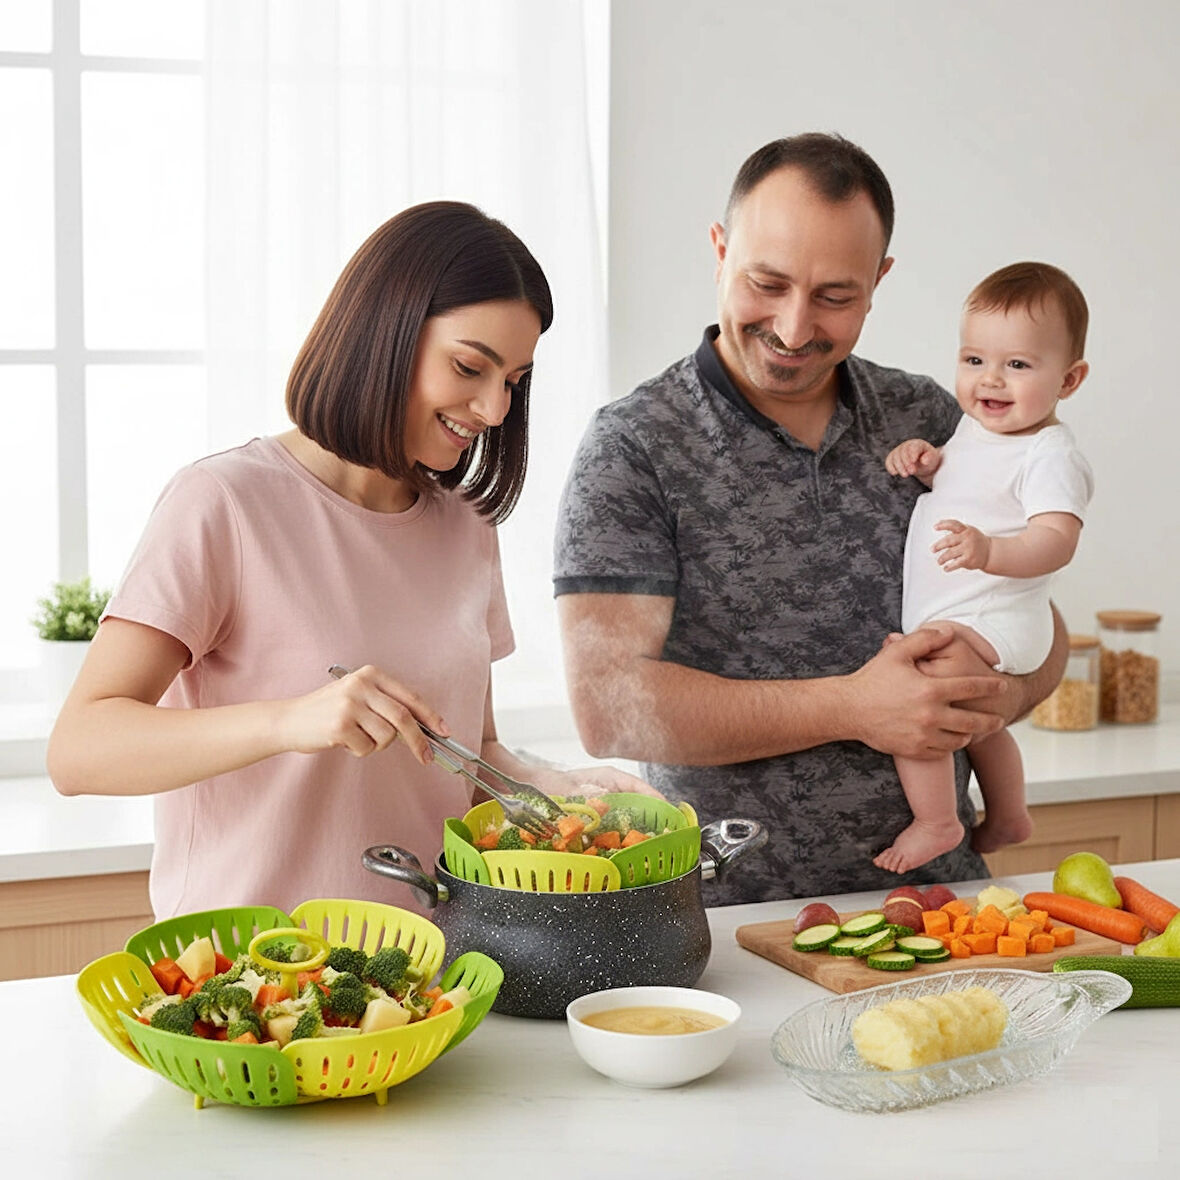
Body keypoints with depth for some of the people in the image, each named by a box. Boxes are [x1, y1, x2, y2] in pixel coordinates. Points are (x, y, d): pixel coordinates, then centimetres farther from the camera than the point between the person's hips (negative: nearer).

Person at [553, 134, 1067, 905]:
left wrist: (999, 689, -8)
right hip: (735, 911, -4)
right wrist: (851, 708, -14)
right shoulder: (634, 449, -4)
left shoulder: (927, 420, 10)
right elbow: (609, 705, -12)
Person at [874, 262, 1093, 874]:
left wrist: (990, 552, -50)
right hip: (954, 621, 10)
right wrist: (927, 461, 5)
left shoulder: (1050, 456, -20)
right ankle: (1007, 815, 53)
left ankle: (934, 822, -12)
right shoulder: (975, 425, 7)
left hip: (987, 622, -10)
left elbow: (1056, 541, -32)